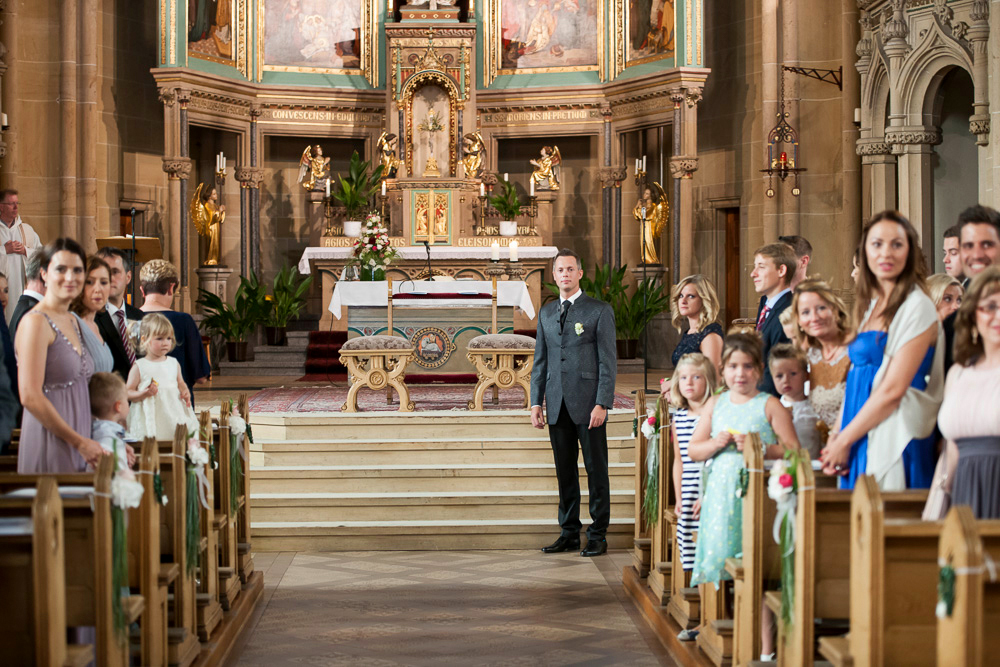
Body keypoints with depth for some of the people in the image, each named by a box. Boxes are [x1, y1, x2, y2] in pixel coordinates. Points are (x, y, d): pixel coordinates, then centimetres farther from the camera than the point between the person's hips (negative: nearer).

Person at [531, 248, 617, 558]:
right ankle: (569, 534, 16)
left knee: (596, 470, 1)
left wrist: (602, 404, -13)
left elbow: (608, 362, -5)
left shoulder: (599, 311, -1)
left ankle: (598, 535, 8)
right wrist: (536, 402, 8)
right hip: (557, 405, 5)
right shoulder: (546, 312, 14)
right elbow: (540, 360, 16)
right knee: (565, 471, 9)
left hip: (588, 404, -5)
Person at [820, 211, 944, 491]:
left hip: (893, 444, -7)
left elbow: (893, 389, -15)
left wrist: (844, 440, -10)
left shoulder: (917, 307, -10)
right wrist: (836, 438, 2)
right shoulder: (871, 306, 14)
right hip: (861, 441, 7)